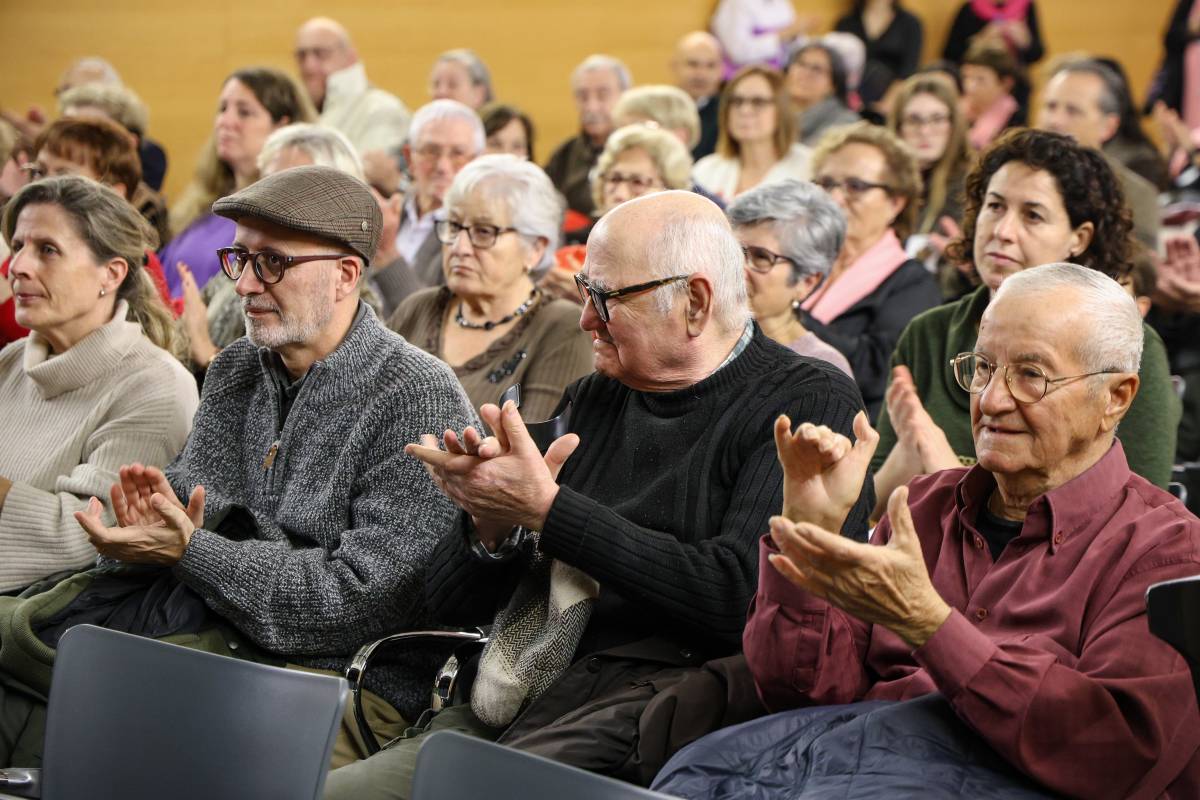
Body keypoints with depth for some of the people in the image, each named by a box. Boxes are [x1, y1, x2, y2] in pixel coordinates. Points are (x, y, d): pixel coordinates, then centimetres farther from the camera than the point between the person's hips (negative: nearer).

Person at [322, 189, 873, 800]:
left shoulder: (811, 402, 1)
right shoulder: (593, 400, 19)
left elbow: (742, 594, -16)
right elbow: (449, 601, 20)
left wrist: (548, 508, -12)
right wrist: (487, 524, -5)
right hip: (518, 699, 6)